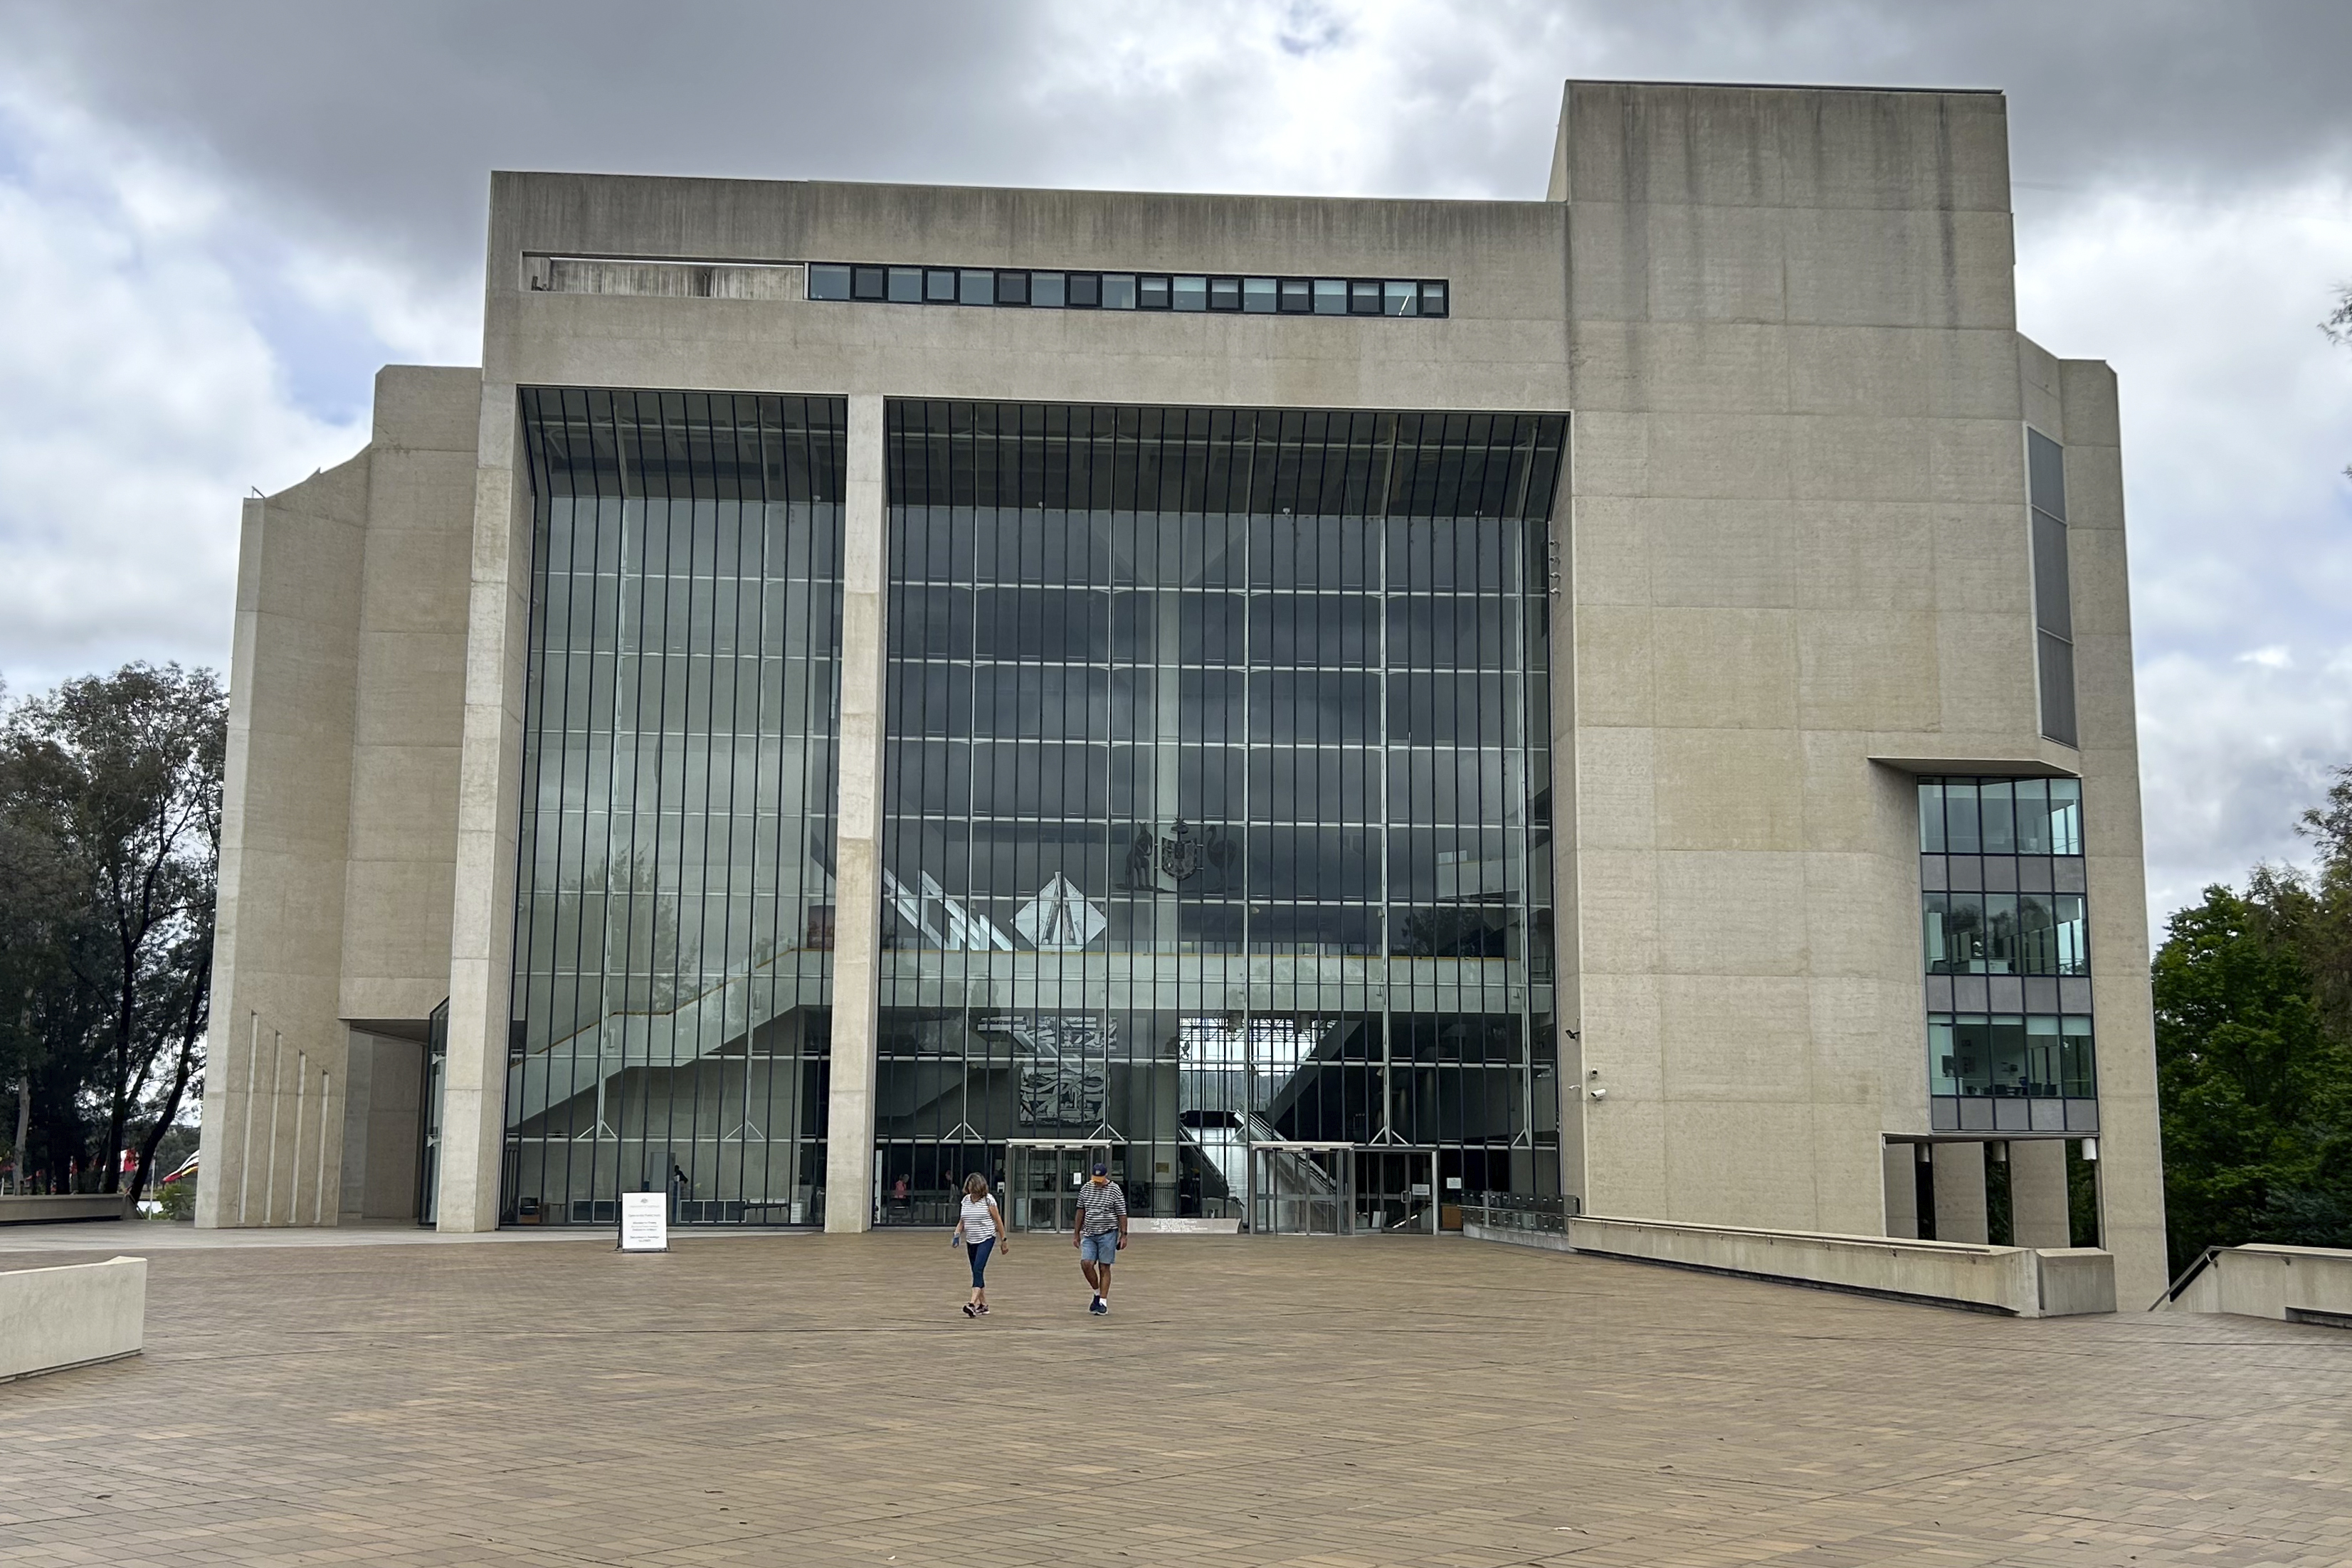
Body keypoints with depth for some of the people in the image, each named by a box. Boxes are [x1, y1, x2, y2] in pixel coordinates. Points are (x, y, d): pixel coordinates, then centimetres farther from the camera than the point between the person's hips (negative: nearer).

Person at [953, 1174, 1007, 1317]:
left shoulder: (988, 1200, -8)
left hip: (986, 1239, -6)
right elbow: (961, 1221, 16)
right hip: (971, 1241, 6)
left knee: (978, 1270, -19)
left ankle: (972, 1304, -27)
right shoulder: (966, 1200, 7)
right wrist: (957, 1234, -2)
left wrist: (1003, 1241, -1)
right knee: (977, 1273, 10)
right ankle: (983, 1305, 19)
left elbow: (998, 1221, -3)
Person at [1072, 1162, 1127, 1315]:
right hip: (1089, 1234, 4)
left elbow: (1122, 1214, -4)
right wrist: (1076, 1233, 14)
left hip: (1108, 1233, -4)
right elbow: (1081, 1211, 14)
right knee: (1086, 1264, -10)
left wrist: (1123, 1235, -8)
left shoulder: (1115, 1191, -5)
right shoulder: (1086, 1189, 7)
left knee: (1104, 1268, -2)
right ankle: (1097, 1293, 12)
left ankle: (1103, 1302, 4)